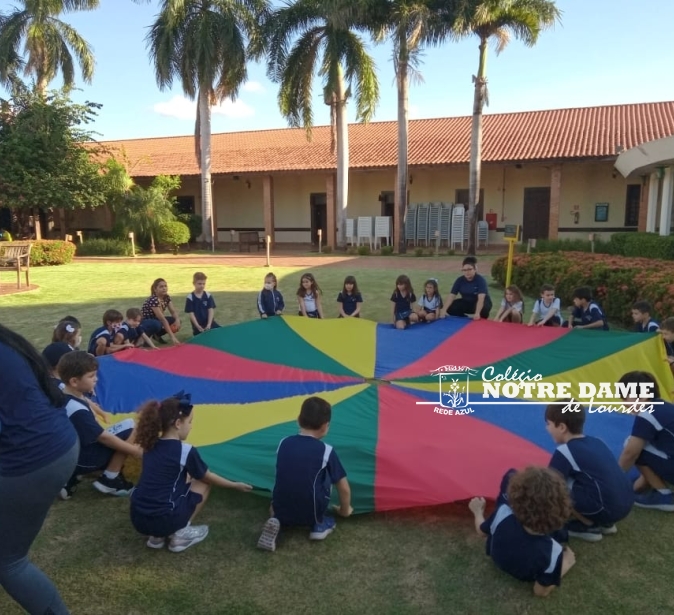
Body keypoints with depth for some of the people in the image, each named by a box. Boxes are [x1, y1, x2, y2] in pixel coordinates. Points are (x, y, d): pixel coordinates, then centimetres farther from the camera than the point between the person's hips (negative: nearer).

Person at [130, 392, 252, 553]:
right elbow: (209, 477, 6)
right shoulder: (185, 450, -10)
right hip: (163, 520, -6)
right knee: (202, 483, 13)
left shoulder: (150, 445, 7)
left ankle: (157, 536, 17)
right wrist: (235, 485, 22)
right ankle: (181, 534, 9)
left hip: (137, 519, 6)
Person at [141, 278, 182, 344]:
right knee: (156, 324, -39)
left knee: (174, 320, -14)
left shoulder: (167, 297, -5)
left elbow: (173, 312, -3)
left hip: (155, 320, 8)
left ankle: (156, 335, 7)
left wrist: (177, 320, -29)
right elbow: (162, 319, -35)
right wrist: (172, 336, -38)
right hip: (144, 323, -8)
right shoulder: (153, 300, -29)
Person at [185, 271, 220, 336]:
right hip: (197, 324, -2)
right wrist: (198, 327, -17)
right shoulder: (190, 298, -7)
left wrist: (209, 325, -16)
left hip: (209, 322, 2)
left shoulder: (208, 295, 0)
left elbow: (211, 310, -4)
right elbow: (191, 313, -9)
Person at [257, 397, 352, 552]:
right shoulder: (326, 451, -9)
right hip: (310, 514, -2)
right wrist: (345, 510, 22)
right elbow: (344, 488, 1)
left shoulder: (284, 443, 3)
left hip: (281, 511, 2)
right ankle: (319, 524, 14)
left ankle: (277, 521, 4)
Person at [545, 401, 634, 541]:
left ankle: (587, 527, 5)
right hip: (626, 503, 8)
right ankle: (605, 523, 19)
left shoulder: (564, 451, -9)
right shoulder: (595, 441, 14)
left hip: (606, 509, -8)